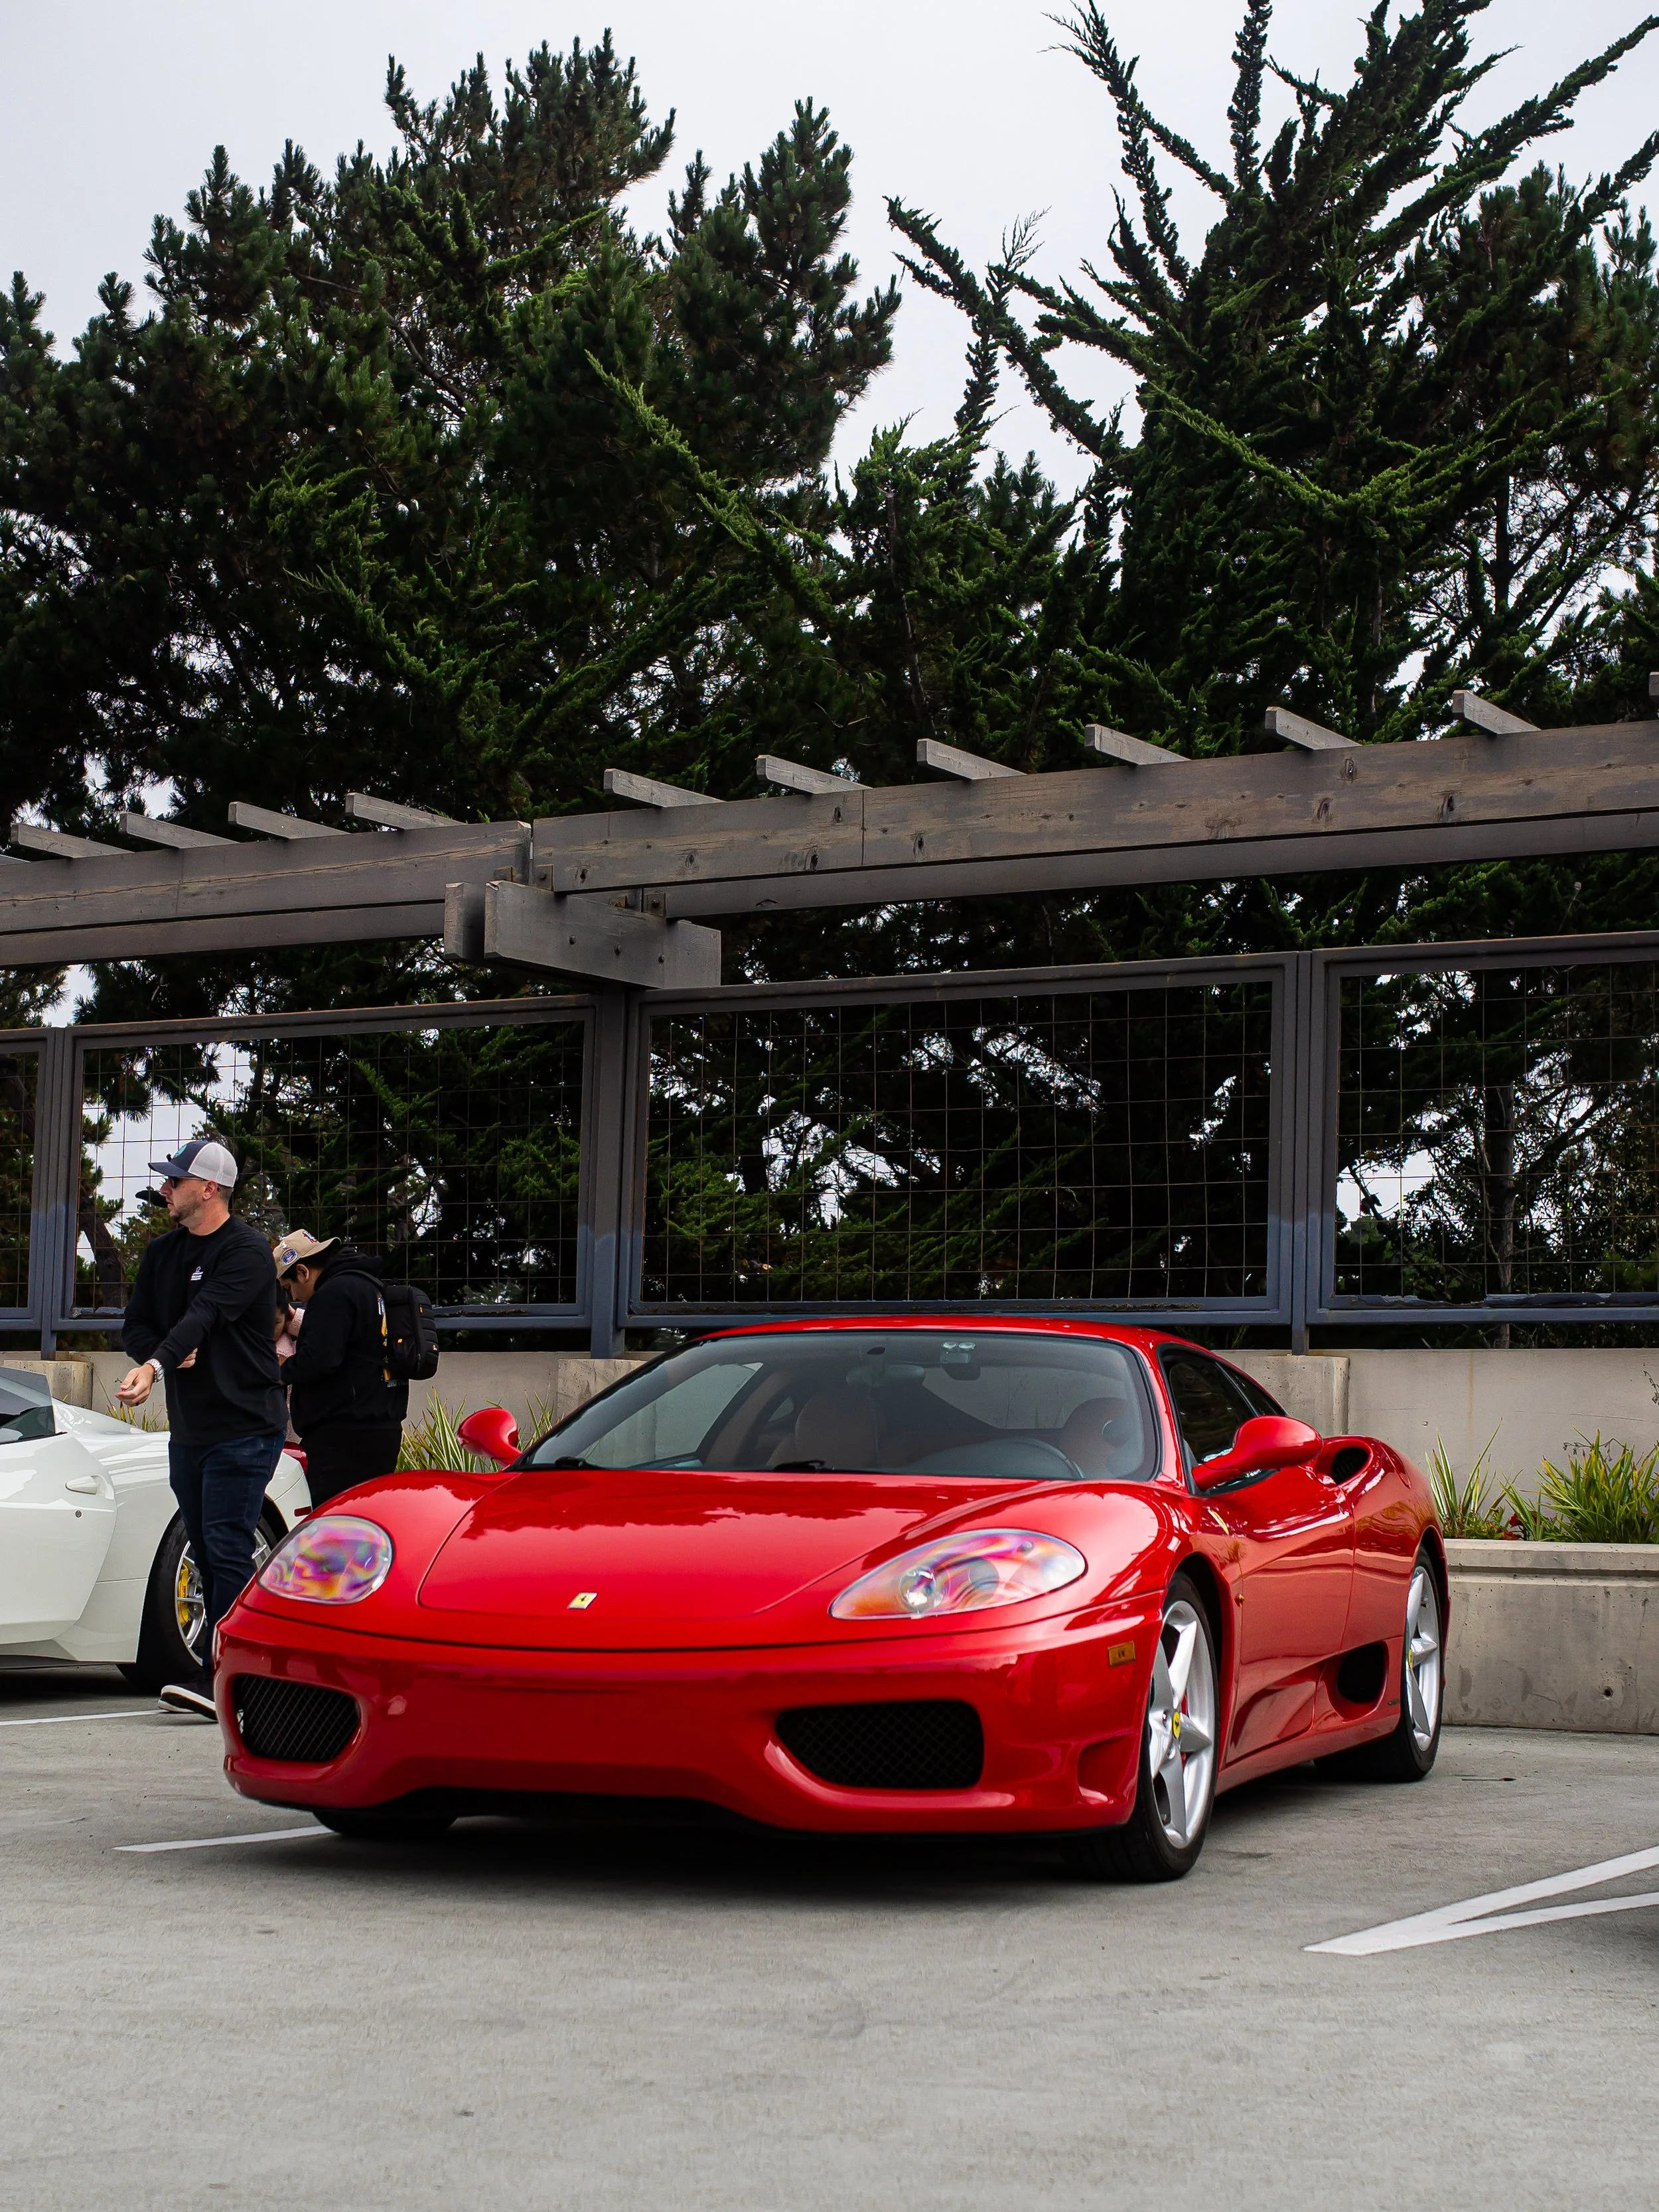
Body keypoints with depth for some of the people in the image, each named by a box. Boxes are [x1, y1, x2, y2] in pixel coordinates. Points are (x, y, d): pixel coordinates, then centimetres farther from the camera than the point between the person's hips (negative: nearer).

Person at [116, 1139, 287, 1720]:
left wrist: (154, 1366, -39)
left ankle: (220, 1677, -16)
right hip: (187, 1427, 8)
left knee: (227, 1552, -13)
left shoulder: (245, 1252, -11)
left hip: (245, 1426, -8)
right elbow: (135, 1324, 13)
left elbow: (205, 1316, -25)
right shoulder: (162, 1254, 14)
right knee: (207, 1557, 9)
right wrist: (167, 1355, -9)